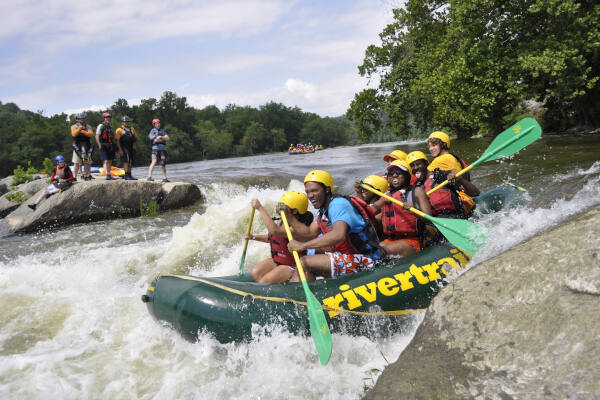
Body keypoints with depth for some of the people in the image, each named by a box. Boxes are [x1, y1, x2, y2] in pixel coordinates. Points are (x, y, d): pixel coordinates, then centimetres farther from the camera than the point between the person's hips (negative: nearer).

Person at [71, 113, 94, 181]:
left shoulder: (88, 126, 11)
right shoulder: (74, 126, 7)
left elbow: (91, 134, -6)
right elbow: (74, 134, -11)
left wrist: (82, 131, -13)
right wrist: (80, 128, -13)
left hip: (86, 146, 2)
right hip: (77, 146, -2)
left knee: (87, 162, 4)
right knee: (76, 163, -6)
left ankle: (86, 176, 13)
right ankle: (75, 177, -4)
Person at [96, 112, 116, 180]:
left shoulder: (110, 127, 18)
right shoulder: (101, 126, -4)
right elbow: (97, 136, -10)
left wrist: (113, 145, 15)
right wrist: (100, 146, -15)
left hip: (110, 146, 7)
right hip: (104, 146, -7)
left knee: (110, 161, 8)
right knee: (105, 161, -13)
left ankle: (109, 174, 13)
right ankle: (107, 175, -18)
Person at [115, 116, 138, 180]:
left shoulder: (132, 129, 18)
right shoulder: (119, 130, 1)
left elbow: (136, 138, 23)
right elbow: (117, 140, -5)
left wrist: (134, 144, 5)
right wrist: (120, 150, -13)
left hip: (131, 148, 6)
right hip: (124, 148, -6)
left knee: (130, 163, 9)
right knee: (126, 161, -14)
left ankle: (129, 175, 16)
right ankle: (126, 176, -16)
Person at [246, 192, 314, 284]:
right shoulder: (282, 221, 0)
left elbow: (275, 231, -46)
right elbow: (272, 237, 20)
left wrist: (260, 208, -40)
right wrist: (253, 237, 6)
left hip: (291, 266, -8)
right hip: (275, 260, 8)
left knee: (264, 282, -19)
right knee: (255, 273, -10)